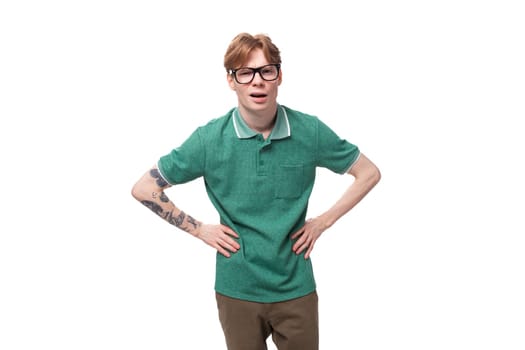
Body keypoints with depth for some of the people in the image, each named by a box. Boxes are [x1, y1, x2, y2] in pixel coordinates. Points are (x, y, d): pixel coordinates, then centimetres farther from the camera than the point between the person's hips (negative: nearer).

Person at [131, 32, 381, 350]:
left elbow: (369, 173, 5)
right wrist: (199, 229, -3)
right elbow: (144, 189, -1)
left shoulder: (310, 131, -8)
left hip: (296, 288, 0)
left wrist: (323, 222, -1)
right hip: (237, 290, 0)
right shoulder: (209, 139, -10)